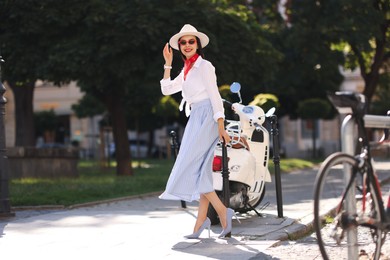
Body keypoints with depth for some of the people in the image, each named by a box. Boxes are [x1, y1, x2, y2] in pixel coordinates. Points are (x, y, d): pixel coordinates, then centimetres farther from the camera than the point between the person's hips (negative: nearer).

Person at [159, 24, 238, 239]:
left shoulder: (204, 66, -6)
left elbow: (215, 96, -12)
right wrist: (168, 64, 11)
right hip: (195, 120, 9)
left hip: (206, 118, -9)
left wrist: (221, 127, -18)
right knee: (201, 172, 5)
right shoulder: (186, 71, 18)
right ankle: (201, 222, 5)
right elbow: (166, 89, 18)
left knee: (192, 169, -14)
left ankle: (222, 211, -11)